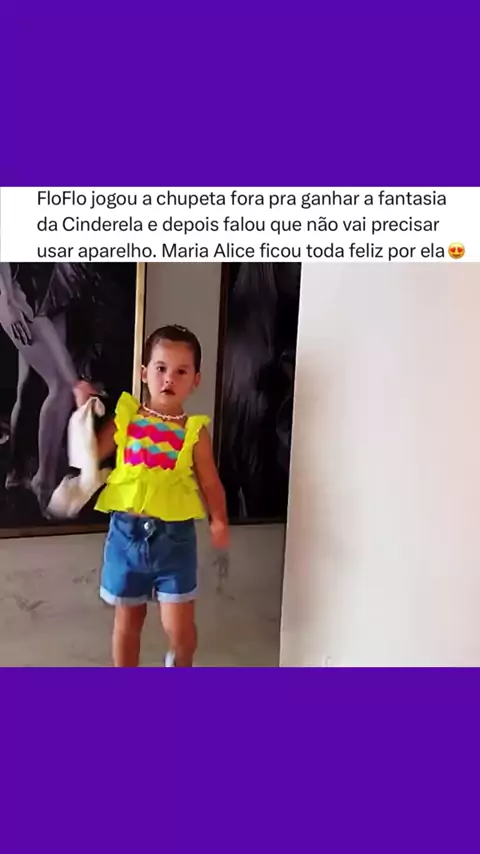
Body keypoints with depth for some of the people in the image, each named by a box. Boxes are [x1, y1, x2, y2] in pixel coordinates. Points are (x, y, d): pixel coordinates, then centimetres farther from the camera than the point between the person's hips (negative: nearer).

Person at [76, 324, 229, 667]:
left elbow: (210, 483, -5)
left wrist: (219, 520, -17)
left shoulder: (194, 431, -5)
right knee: (128, 619, 16)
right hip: (126, 532, 2)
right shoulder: (125, 417, 0)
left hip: (174, 536, -1)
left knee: (179, 626, 2)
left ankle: (181, 668, 38)